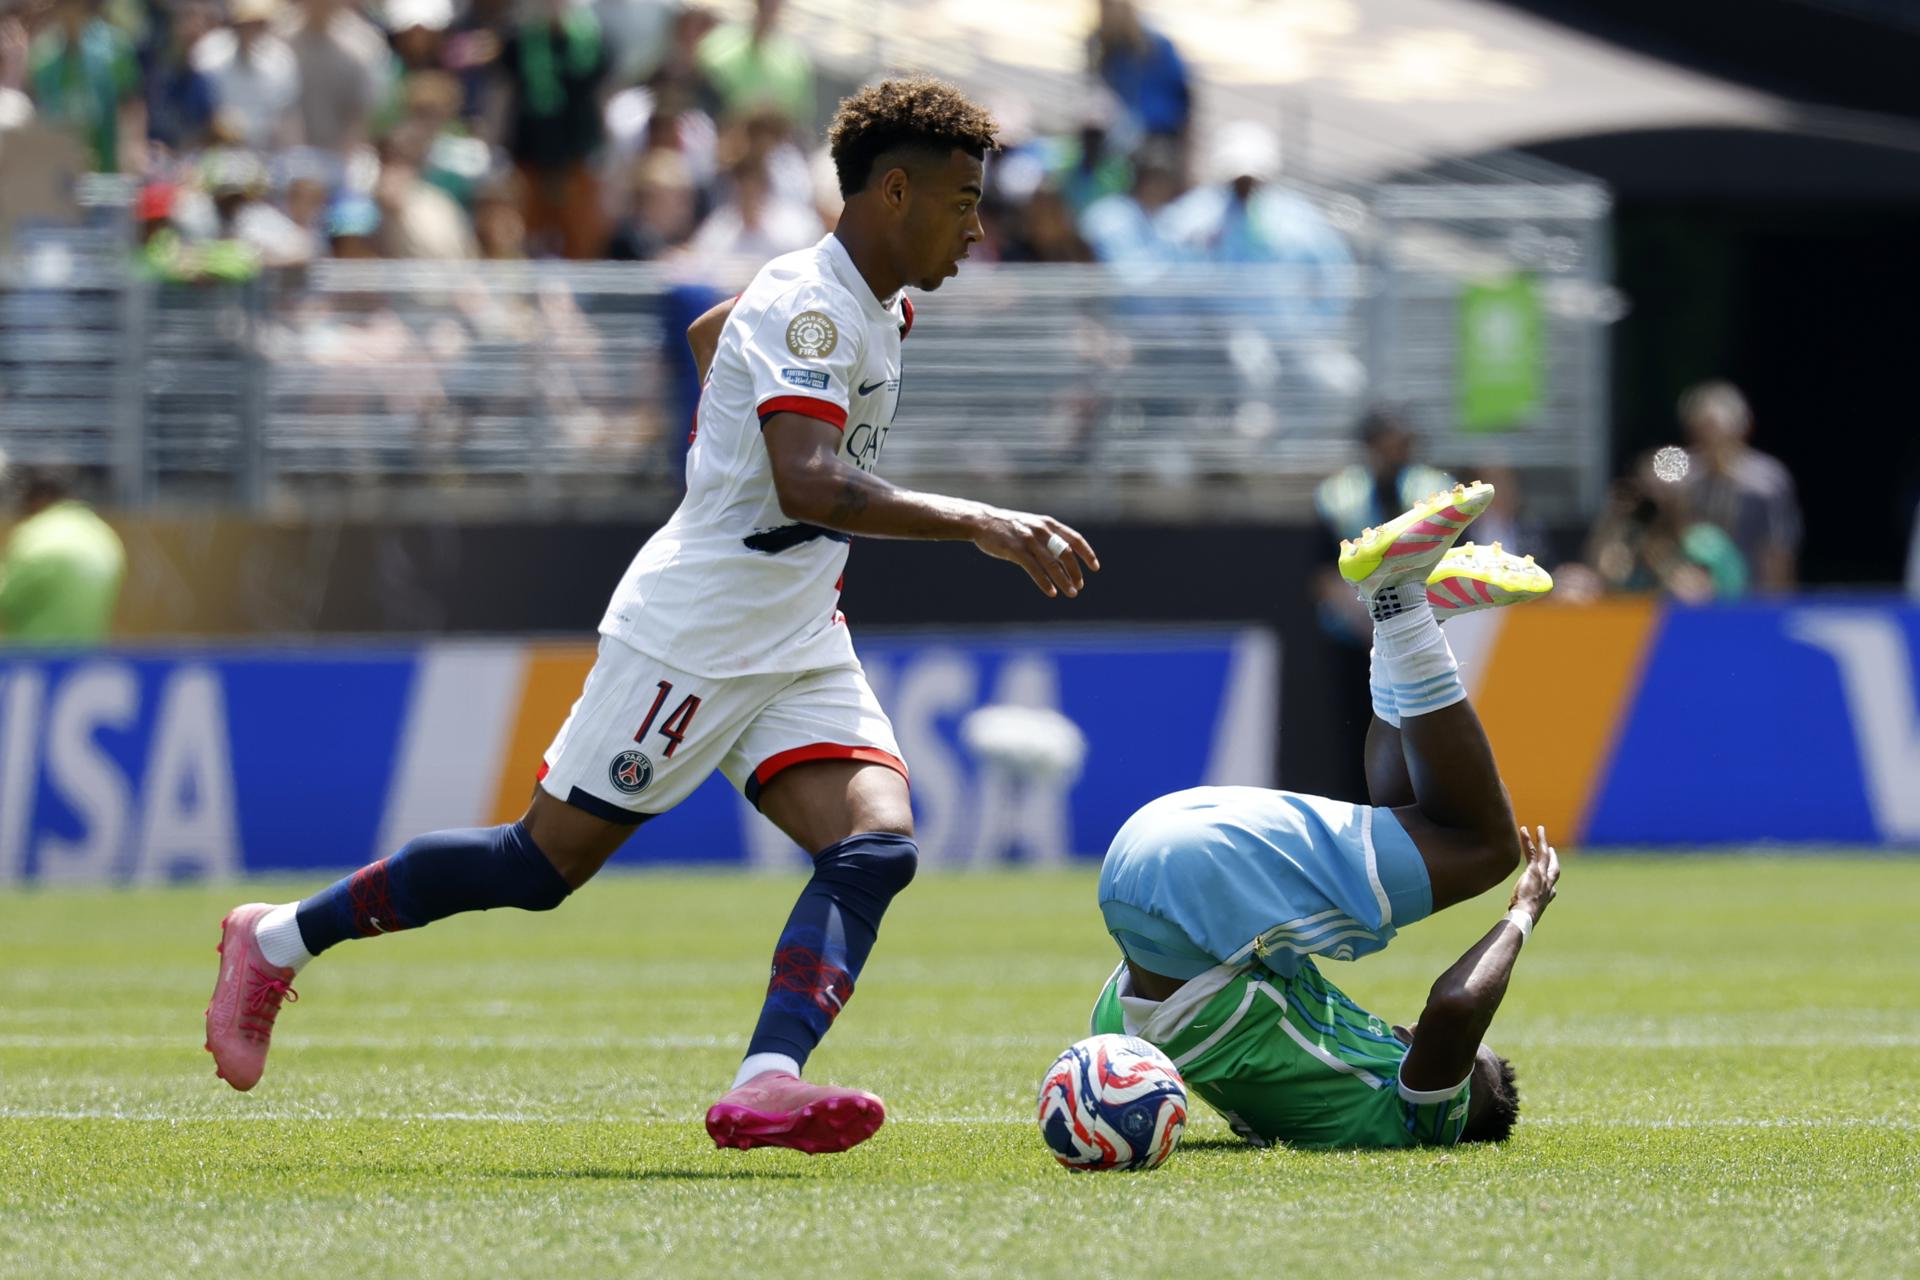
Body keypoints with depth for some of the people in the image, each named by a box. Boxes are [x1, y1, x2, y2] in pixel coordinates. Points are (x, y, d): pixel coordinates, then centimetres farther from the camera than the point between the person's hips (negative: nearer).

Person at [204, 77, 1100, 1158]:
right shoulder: (808, 306, -19)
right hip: (695, 636, -9)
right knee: (546, 863, -1)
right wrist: (979, 524, -36)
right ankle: (281, 940, 15)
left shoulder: (876, 305, 12)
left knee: (878, 846, -15)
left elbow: (709, 332, 32)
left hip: (799, 644, 9)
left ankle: (766, 1085, -31)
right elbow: (812, 486, -34)